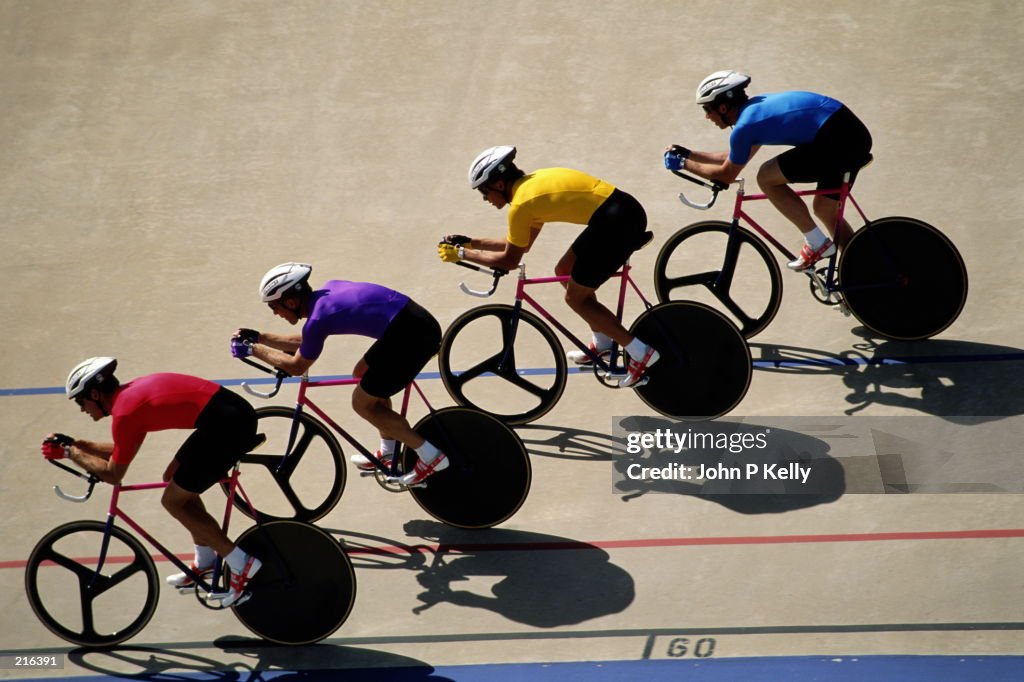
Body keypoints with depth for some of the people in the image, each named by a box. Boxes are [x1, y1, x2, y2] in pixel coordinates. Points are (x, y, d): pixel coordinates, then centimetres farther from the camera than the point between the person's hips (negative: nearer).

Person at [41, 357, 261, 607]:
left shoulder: (124, 412, -8)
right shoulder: (133, 391, 19)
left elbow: (113, 474, 1)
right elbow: (122, 452, 31)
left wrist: (69, 452, 11)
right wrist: (76, 443, 30)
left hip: (227, 426, -9)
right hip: (236, 411, 10)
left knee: (173, 501, 3)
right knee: (174, 477, 23)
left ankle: (241, 564, 4)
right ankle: (205, 562, 31)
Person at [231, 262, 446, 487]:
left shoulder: (318, 319, -11)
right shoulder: (327, 291, 14)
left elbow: (296, 366, 4)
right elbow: (304, 343, 28)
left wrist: (252, 349, 12)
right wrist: (259, 337, 27)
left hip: (414, 335, -9)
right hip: (418, 318, 9)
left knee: (362, 403, 5)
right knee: (363, 373, 26)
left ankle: (431, 457, 8)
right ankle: (388, 452, 34)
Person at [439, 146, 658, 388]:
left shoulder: (520, 204, -10)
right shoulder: (532, 184, 17)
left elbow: (509, 260, -1)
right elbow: (520, 244, 26)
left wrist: (461, 254, 7)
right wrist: (472, 242, 27)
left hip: (618, 222, -9)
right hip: (626, 209, 9)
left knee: (575, 297, 3)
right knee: (564, 271, 23)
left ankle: (640, 352, 2)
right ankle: (602, 344, 30)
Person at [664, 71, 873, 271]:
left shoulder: (743, 127, -8)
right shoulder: (757, 105, 20)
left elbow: (726, 175, 7)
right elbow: (734, 159, 33)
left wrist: (683, 164, 18)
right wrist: (688, 154, 34)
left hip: (836, 140, -10)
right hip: (857, 133, 10)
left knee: (766, 177, -1)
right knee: (825, 209, 22)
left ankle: (817, 244, 3)